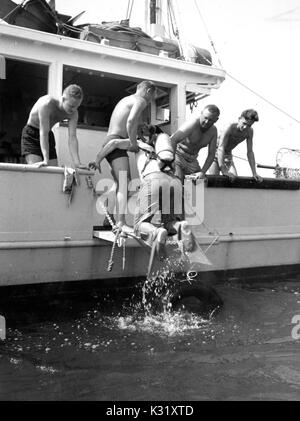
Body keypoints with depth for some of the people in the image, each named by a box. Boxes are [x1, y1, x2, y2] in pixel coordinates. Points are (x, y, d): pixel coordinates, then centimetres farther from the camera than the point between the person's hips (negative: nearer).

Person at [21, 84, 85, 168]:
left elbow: (72, 137, -20)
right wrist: (46, 160, -41)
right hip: (31, 135, -5)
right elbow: (43, 133, -34)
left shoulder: (73, 114, -17)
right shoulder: (46, 104, -32)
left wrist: (77, 163, -31)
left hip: (49, 136, 5)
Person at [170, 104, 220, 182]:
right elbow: (173, 140, -34)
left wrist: (202, 172, -18)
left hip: (192, 160, 7)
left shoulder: (213, 131, -5)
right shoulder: (193, 123, -25)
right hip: (177, 154, -7)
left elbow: (211, 154, -4)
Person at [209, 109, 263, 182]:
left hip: (228, 156, 5)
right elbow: (220, 149, -37)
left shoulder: (249, 131, -11)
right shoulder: (230, 127, -30)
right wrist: (224, 171, -46)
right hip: (216, 155, -5)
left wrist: (254, 173, -11)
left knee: (234, 177, -16)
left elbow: (250, 152, -6)